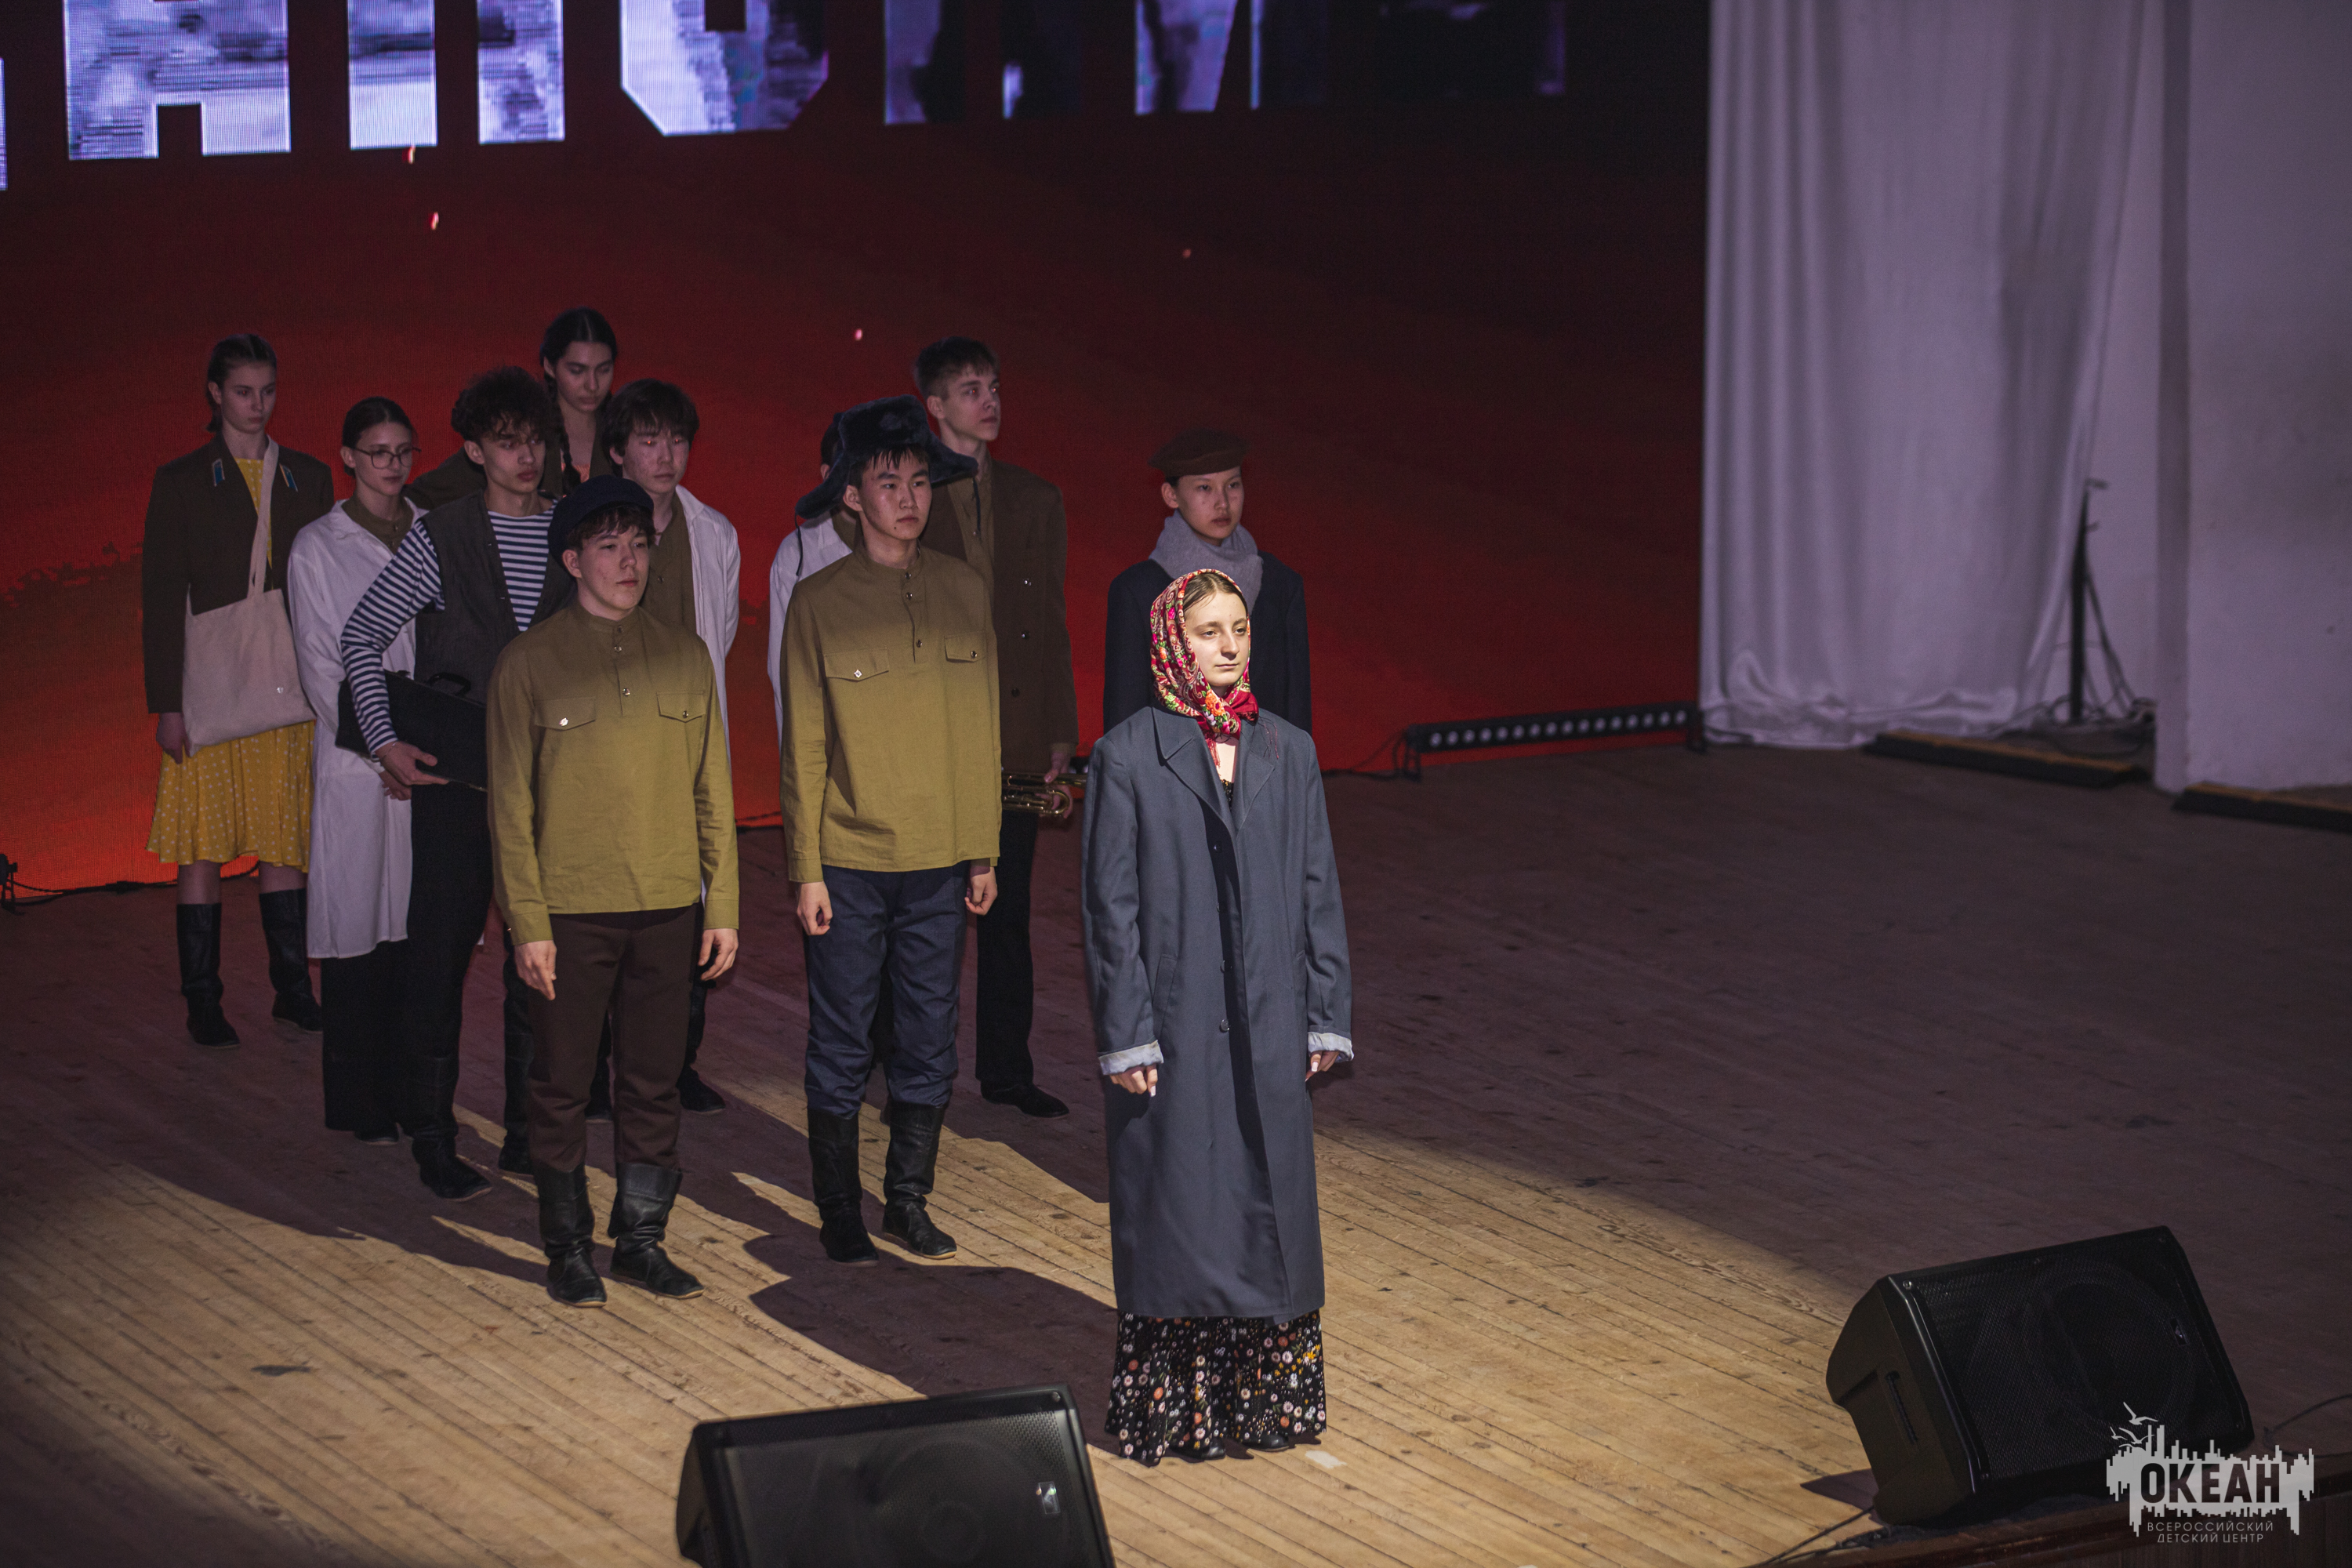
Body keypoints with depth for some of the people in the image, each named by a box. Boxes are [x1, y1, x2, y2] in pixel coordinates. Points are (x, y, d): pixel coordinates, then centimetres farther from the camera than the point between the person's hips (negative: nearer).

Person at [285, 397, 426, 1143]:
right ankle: (359, 1104, 4)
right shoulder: (318, 548, 2)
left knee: (418, 920, 2)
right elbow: (322, 668, -2)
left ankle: (411, 1092, 10)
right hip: (357, 762, -3)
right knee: (358, 921, -2)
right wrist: (381, 752, -10)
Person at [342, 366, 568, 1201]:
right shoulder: (439, 538, -5)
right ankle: (433, 1136, 7)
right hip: (454, 773, -3)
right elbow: (362, 636, 0)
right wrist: (384, 738, -7)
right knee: (443, 947, -1)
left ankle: (528, 1130, 18)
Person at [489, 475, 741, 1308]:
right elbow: (511, 802, -3)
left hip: (667, 909, 3)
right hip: (569, 911, -3)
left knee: (655, 1082, 7)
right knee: (563, 1085, 5)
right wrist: (528, 922, -8)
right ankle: (568, 1247, 16)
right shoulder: (530, 662, -3)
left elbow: (712, 790, 11)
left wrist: (721, 905, 7)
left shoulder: (685, 656, 7)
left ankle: (641, 1236, 19)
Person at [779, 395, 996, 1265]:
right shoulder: (817, 603, -4)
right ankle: (840, 1213, 16)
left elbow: (981, 729, 7)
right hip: (848, 861, -3)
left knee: (931, 1040, 8)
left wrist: (983, 851, 6)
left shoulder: (963, 590, 3)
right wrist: (806, 870, -6)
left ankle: (909, 1200, 22)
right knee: (841, 1046, 5)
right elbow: (804, 747, -3)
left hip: (940, 865, 3)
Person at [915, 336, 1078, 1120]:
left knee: (1008, 913, 8)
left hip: (1014, 737, 4)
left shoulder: (1035, 501, 10)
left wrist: (1059, 732, 7)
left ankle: (1006, 1069, 17)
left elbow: (1052, 623, 12)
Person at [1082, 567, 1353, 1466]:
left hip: (1267, 1028, 4)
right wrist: (1125, 1038, -11)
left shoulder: (1288, 753, 6)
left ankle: (1264, 1394, 20)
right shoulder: (1126, 758, -6)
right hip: (1173, 1025, -4)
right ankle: (1172, 1405, 13)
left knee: (1271, 1205, 9)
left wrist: (1325, 1018, 4)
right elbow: (1110, 906, -7)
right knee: (1175, 1212, 2)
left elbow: (1318, 891, 8)